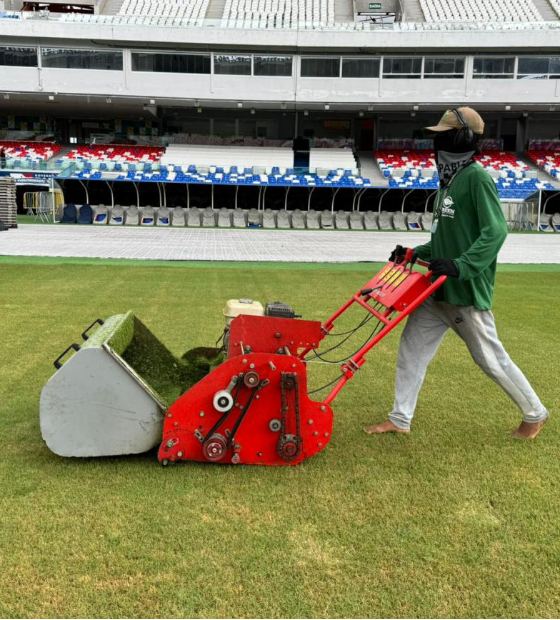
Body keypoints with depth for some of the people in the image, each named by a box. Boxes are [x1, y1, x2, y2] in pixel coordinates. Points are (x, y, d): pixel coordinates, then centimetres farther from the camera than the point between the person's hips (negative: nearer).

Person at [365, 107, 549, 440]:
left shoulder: (477, 177, -14)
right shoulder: (449, 179, 12)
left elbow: (496, 231, -22)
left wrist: (460, 266, -30)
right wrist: (416, 253, 13)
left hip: (467, 292, -9)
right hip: (438, 290, 9)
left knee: (491, 358, 5)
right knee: (412, 347, 8)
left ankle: (535, 414, 27)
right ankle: (400, 420, 19)